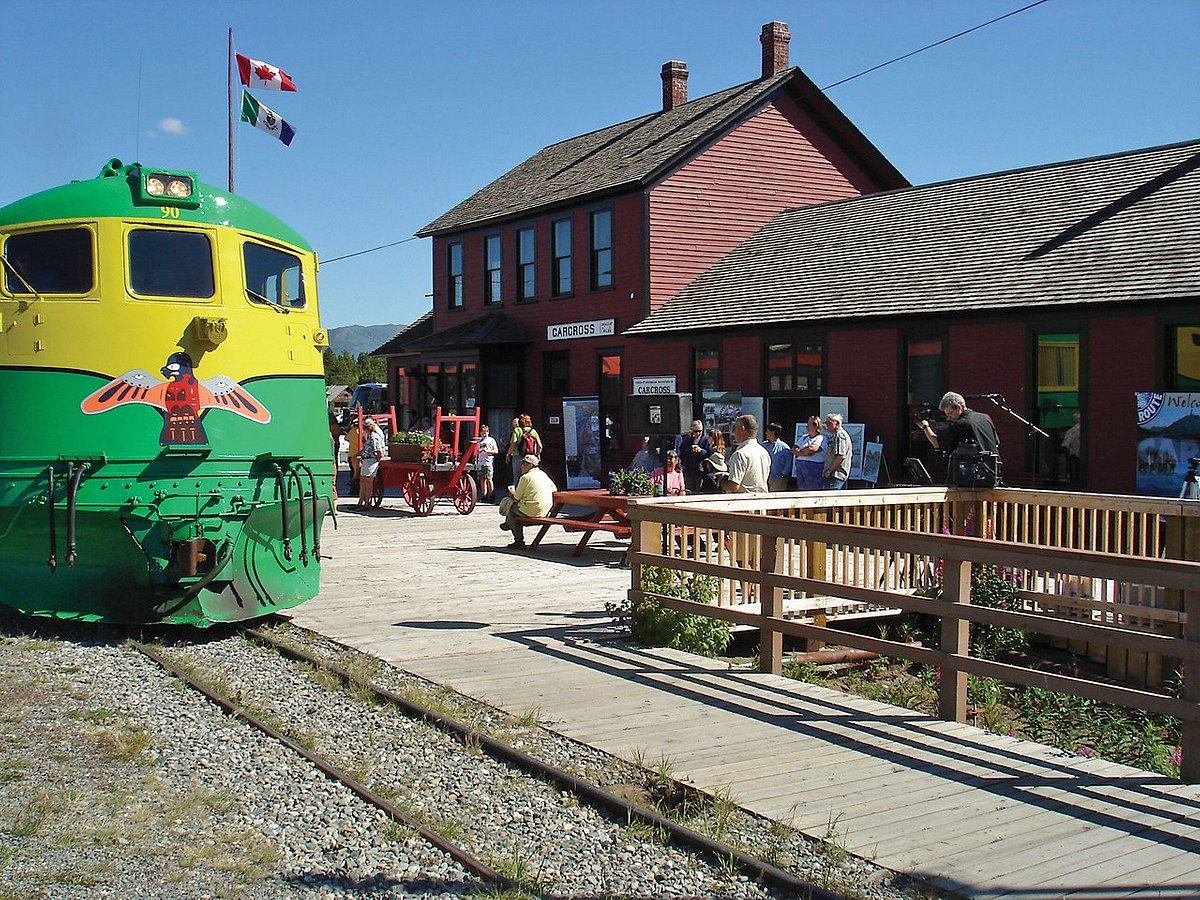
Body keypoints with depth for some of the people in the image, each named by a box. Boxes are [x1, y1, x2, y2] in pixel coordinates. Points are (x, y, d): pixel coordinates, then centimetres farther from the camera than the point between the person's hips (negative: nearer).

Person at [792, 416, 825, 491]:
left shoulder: (821, 438, -2)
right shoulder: (804, 438, 19)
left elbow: (812, 449, -17)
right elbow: (794, 450, 9)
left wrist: (800, 451, 1)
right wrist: (805, 453, -10)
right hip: (800, 469, 6)